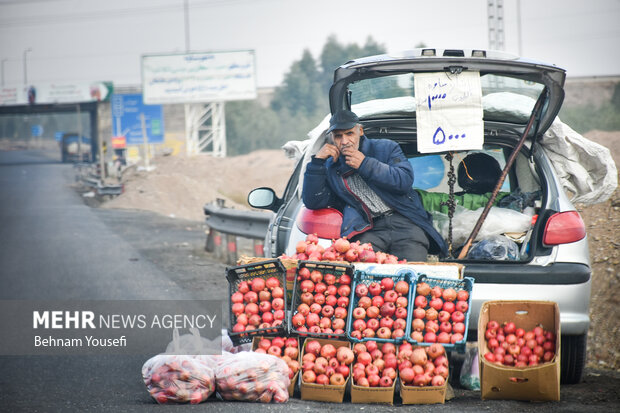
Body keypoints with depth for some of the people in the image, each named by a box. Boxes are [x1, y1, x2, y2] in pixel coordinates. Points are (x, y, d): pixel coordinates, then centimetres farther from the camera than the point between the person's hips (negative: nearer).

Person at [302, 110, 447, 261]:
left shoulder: (386, 148, 14)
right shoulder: (330, 168, 19)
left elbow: (405, 181, -2)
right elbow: (313, 202, 9)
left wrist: (365, 165, -5)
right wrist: (317, 161, 3)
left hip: (404, 223, 0)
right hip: (370, 231, 0)